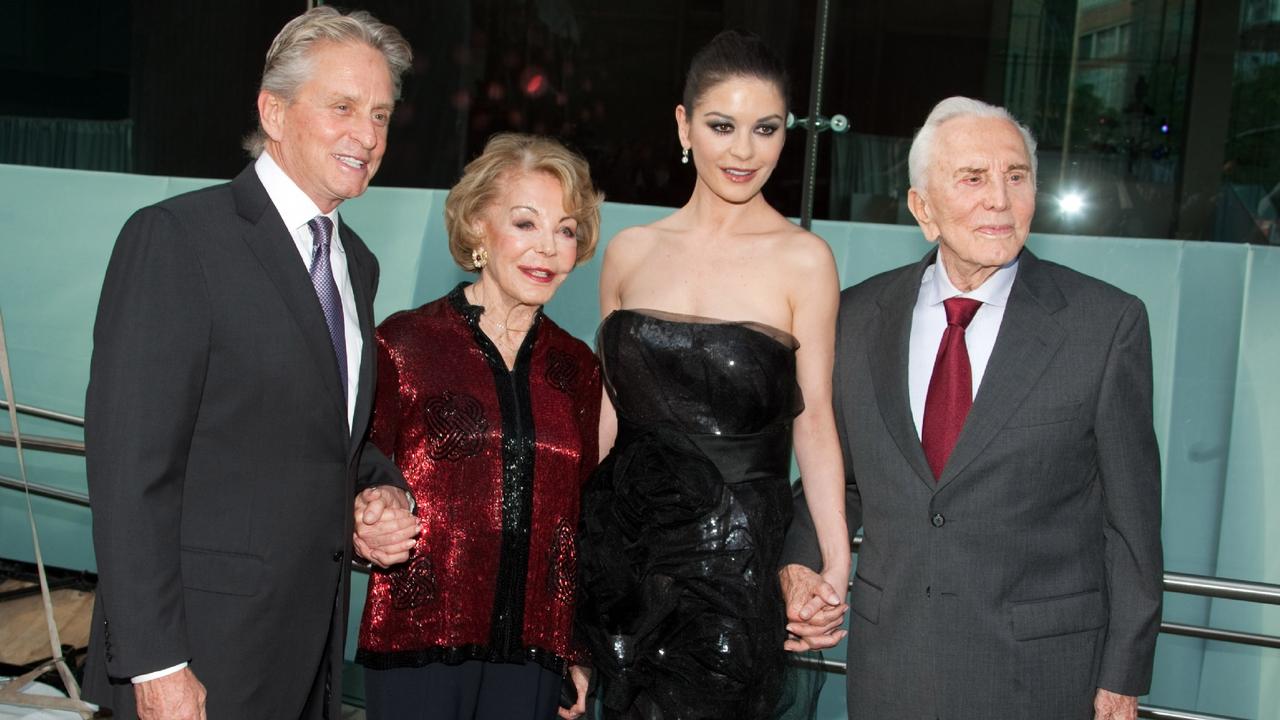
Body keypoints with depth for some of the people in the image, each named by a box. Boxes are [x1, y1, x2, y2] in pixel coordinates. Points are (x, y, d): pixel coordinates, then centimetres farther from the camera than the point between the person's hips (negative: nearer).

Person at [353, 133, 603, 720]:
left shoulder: (576, 366, 8)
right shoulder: (404, 342, -4)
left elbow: (580, 514, 12)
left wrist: (579, 651, 12)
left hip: (532, 654, 3)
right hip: (417, 645, -3)